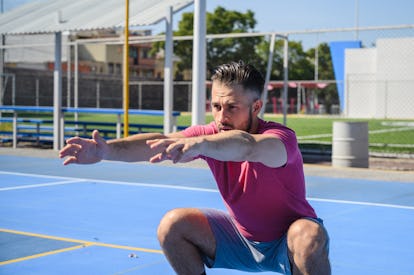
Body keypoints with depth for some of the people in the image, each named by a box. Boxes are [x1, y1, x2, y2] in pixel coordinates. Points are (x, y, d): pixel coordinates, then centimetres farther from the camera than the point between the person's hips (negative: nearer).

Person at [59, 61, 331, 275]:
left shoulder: (282, 137, -29)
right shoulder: (211, 135, -14)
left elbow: (248, 146, -54)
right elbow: (160, 142, -31)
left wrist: (200, 144, -73)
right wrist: (107, 149, -48)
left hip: (286, 242, -5)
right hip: (241, 236, 5)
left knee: (310, 236, -38)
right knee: (173, 225, -11)